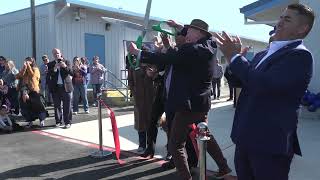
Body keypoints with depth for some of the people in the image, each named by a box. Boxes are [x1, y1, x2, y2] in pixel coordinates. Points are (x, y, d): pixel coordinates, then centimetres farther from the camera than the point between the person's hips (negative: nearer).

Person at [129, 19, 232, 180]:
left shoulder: (191, 50, -21)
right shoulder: (208, 46, 5)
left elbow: (164, 59, -23)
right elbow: (195, 39, 28)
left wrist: (137, 52, -14)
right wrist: (179, 27, 26)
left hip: (188, 104, -10)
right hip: (201, 102, 10)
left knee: (175, 145, -1)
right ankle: (223, 167, 39)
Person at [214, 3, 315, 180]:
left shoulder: (300, 55, -13)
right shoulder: (264, 54, 14)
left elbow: (263, 84, -26)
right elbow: (240, 81, 15)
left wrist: (235, 56, -16)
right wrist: (232, 55, 0)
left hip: (270, 142, -8)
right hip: (246, 138, 8)